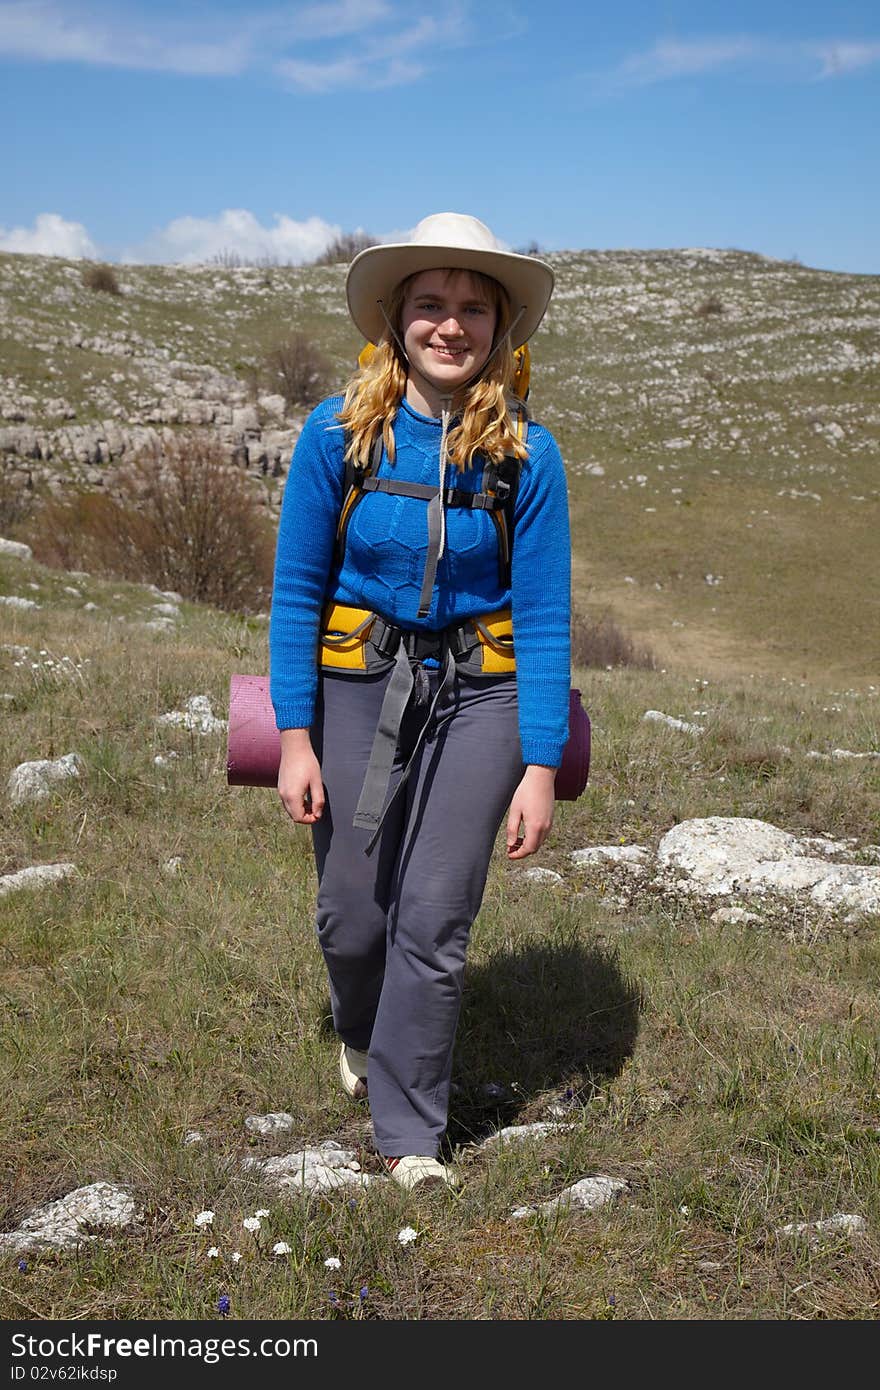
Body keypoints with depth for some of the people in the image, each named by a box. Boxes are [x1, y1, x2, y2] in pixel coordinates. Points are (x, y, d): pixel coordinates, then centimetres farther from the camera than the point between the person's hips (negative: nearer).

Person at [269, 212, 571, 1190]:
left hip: (477, 696, 0)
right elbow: (297, 591, -4)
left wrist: (541, 765, -10)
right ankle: (361, 1034, 46)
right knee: (350, 916, 9)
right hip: (356, 686, 1)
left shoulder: (526, 453, -7)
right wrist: (295, 737, -8)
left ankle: (410, 1129, 21)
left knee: (435, 924, 0)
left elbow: (544, 616, -6)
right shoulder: (337, 433, -8)